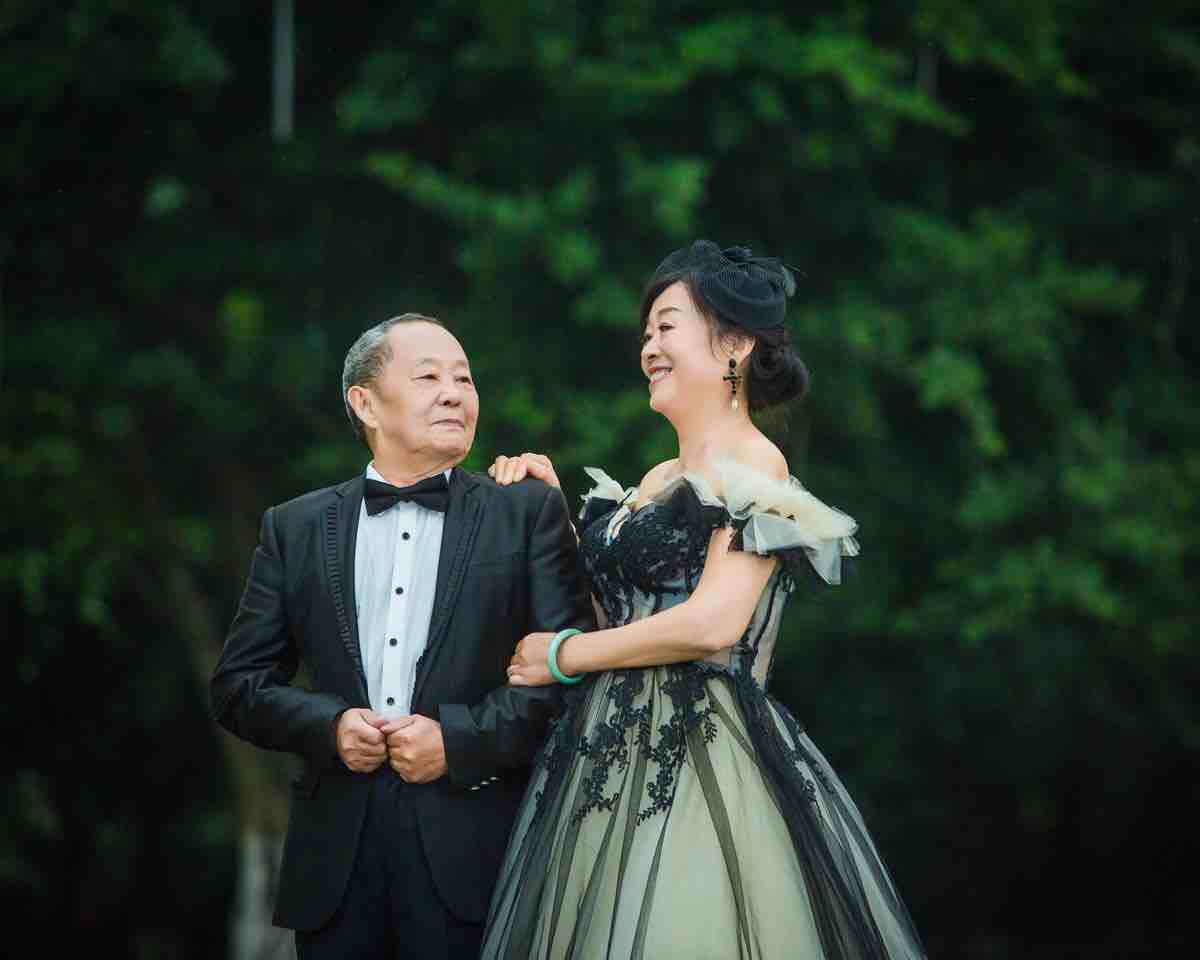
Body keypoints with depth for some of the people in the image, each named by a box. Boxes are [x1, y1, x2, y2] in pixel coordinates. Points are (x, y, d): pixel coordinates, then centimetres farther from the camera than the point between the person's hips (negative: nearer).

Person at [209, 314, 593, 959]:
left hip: (471, 854, -2)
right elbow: (238, 684, 10)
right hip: (335, 855, 2)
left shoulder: (529, 513, 5)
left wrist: (459, 737, -12)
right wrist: (328, 725, -8)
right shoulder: (295, 529, 11)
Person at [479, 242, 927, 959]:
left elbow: (713, 623, -18)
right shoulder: (660, 479, 18)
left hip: (701, 758, -8)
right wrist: (556, 507, 16)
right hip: (614, 763, 8)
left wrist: (565, 655, -9)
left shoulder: (753, 465, -7)